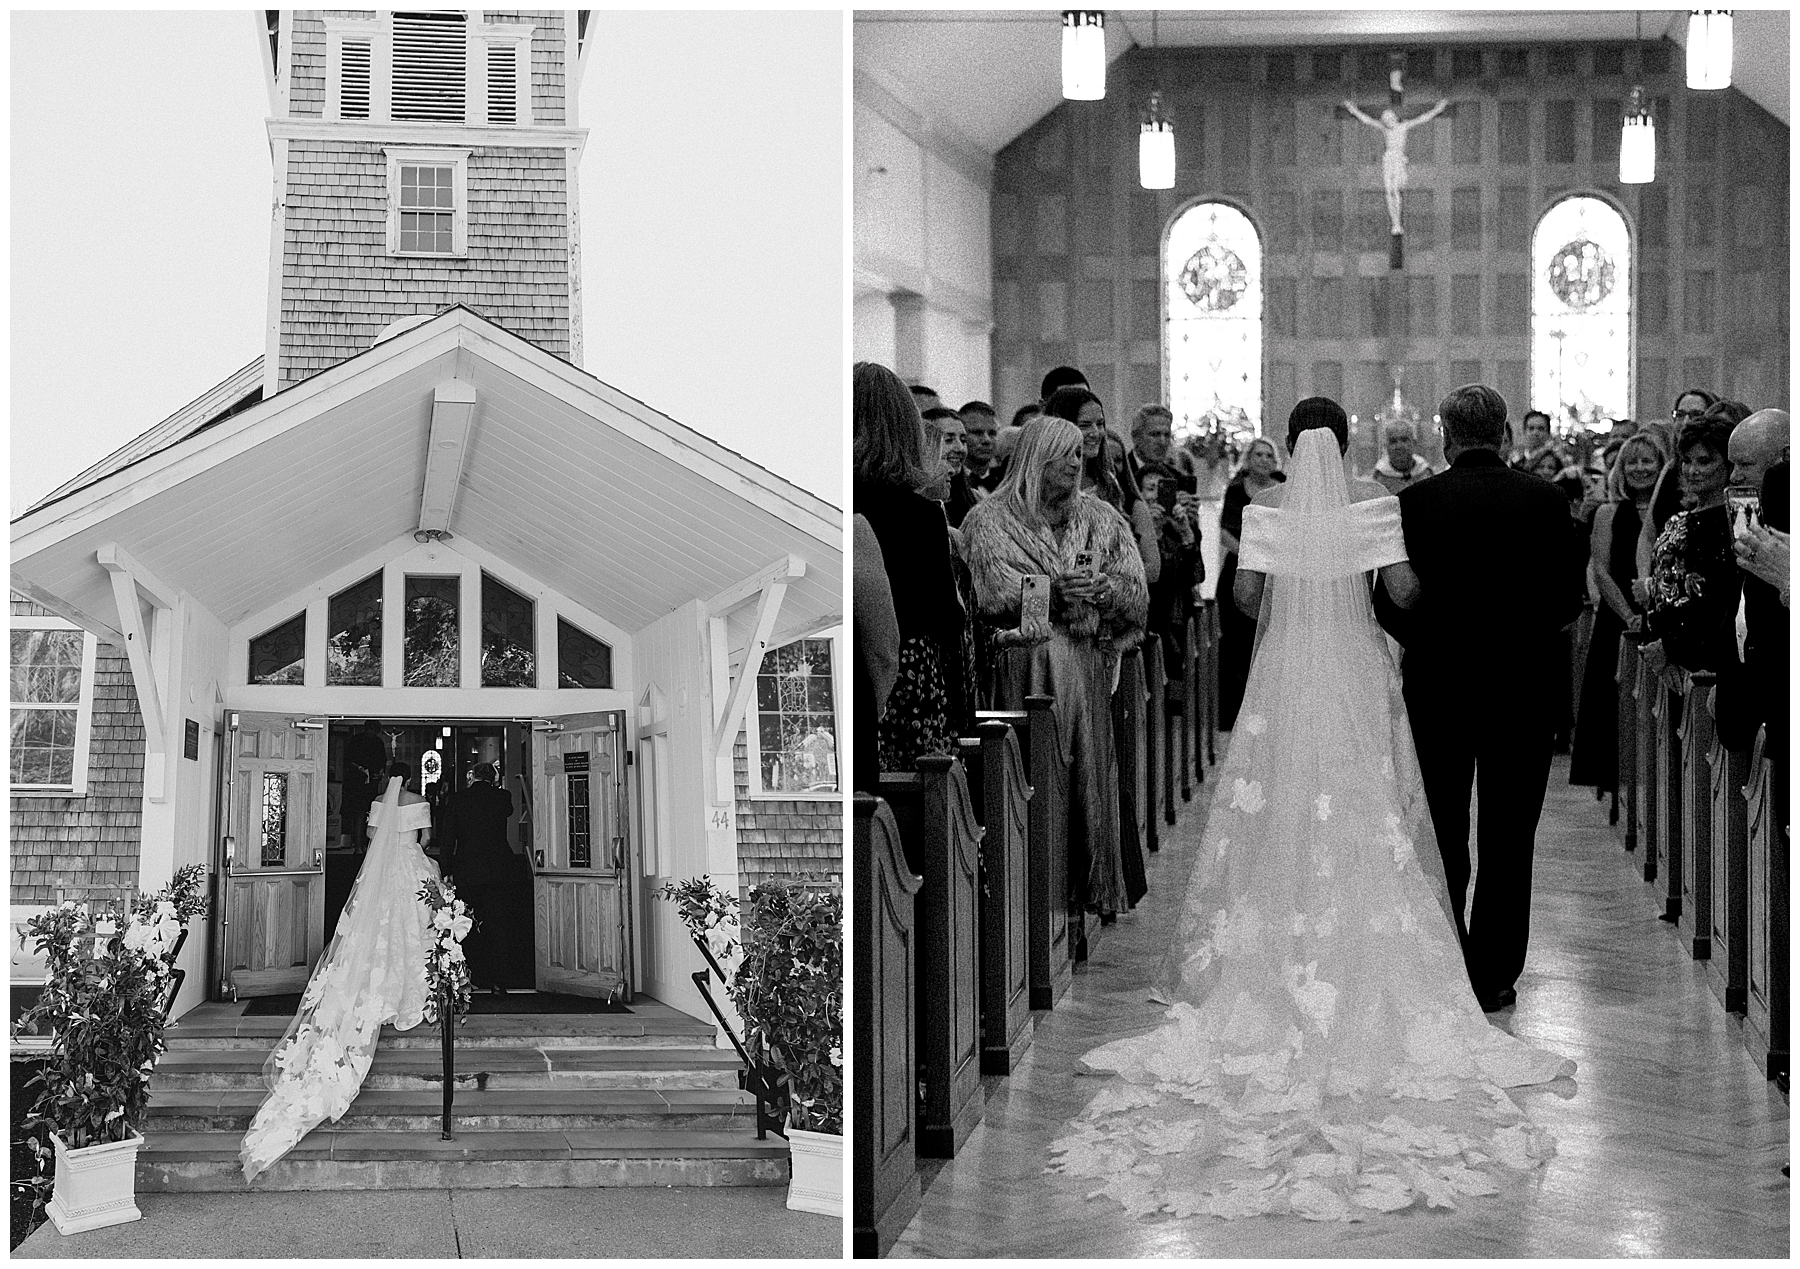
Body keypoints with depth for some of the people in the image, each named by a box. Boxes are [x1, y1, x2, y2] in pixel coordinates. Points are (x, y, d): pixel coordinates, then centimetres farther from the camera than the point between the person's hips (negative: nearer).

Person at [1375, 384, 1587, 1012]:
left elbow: (1389, 602, -6)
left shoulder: (1415, 502, -8)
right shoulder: (1546, 499, -6)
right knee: (1508, 840, 8)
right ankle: (1494, 978, 10)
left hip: (1438, 684, 0)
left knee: (1441, 838, 12)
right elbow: (1570, 598, -3)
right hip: (1526, 688, 0)